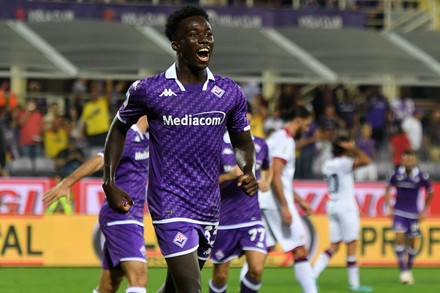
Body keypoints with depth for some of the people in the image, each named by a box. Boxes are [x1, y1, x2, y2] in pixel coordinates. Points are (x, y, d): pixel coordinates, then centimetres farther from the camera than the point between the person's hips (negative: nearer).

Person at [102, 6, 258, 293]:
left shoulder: (230, 93, 4)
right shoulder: (148, 90, -5)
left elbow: (243, 142, 17)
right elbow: (119, 129, 11)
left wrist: (249, 171, -4)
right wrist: (109, 184, 4)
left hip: (209, 207, 5)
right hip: (170, 205, -5)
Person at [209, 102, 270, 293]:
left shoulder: (260, 145, 7)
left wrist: (265, 182, 6)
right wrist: (228, 176, -22)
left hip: (252, 218, 2)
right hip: (223, 219, -2)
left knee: (257, 269, -13)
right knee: (220, 274, 5)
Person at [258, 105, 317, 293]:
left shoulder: (276, 137, 19)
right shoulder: (285, 140, -11)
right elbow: (275, 176, -19)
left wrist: (299, 201, 28)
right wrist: (285, 207, -20)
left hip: (264, 201, 10)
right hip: (276, 202, -10)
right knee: (299, 249, -6)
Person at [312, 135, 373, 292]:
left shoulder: (327, 165, 9)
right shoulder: (344, 163, -14)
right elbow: (366, 160, -26)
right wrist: (354, 148, -14)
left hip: (332, 205, 7)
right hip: (346, 206, -7)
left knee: (334, 245, 10)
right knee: (352, 244, 0)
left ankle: (313, 275, -4)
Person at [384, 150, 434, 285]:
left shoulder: (422, 176, -11)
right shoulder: (397, 174, -8)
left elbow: (430, 193, 5)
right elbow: (388, 189, 9)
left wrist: (424, 211, 4)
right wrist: (389, 206, 2)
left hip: (413, 213, 0)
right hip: (399, 212, 0)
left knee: (412, 243, 6)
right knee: (399, 238, -14)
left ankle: (409, 270, 26)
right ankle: (403, 272, -11)